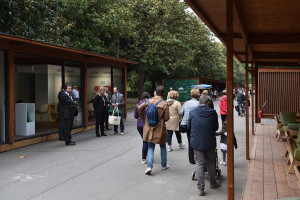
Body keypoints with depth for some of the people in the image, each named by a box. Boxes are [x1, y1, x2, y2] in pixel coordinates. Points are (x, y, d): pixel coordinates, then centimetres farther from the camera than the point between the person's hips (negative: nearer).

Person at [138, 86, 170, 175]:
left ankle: (149, 166, -4)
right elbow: (167, 118, -15)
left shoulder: (148, 101, -3)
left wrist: (143, 119, 9)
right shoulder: (164, 104, -14)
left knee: (150, 147, 10)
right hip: (160, 129, -2)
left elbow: (139, 109, -4)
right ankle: (164, 165, 30)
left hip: (149, 128, 2)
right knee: (163, 146, 18)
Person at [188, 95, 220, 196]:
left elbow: (189, 126, 4)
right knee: (210, 162, 18)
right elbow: (216, 127, 3)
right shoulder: (213, 113, -9)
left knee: (199, 164, 7)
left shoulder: (192, 112, -8)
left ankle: (200, 188, 8)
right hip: (210, 142, 0)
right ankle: (213, 183, 34)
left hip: (196, 142, 0)